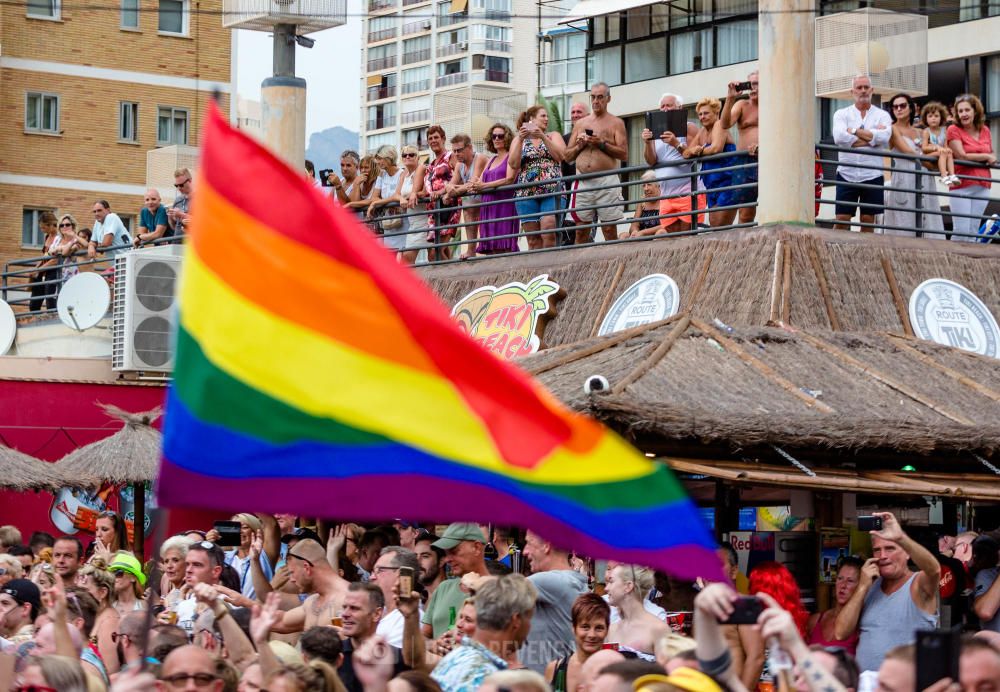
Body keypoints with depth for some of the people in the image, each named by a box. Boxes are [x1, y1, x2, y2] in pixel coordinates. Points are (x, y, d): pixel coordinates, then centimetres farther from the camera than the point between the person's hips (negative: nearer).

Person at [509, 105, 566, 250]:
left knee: (548, 232, -19)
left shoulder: (553, 136, 17)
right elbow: (513, 164, 4)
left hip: (551, 190, -1)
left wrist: (543, 137, -6)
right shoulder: (518, 139, 18)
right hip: (526, 193, 1)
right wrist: (521, 139, -3)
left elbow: (560, 156, -1)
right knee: (533, 239, -3)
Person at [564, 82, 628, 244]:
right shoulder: (580, 123, 18)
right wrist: (579, 146, -1)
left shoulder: (615, 123, 7)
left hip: (606, 181, -3)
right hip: (583, 182, 3)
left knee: (609, 230, -5)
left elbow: (624, 154, -3)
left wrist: (602, 143, -11)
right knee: (581, 231, 2)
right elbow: (567, 156, 18)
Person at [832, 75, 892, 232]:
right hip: (846, 174, -1)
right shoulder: (842, 114, 6)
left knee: (868, 220, 5)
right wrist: (871, 139, -12)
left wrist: (854, 131, -10)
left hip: (872, 176, 1)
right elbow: (839, 137, -15)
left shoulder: (882, 115, 7)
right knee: (841, 220, -3)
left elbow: (884, 137, -15)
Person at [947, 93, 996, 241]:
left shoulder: (985, 130, 11)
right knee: (961, 231, -11)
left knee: (973, 231, 6)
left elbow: (992, 155, 21)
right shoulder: (954, 130, -3)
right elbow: (962, 156, -11)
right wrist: (986, 157, -4)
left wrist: (992, 159, -1)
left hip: (982, 186, 5)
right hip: (962, 185, -5)